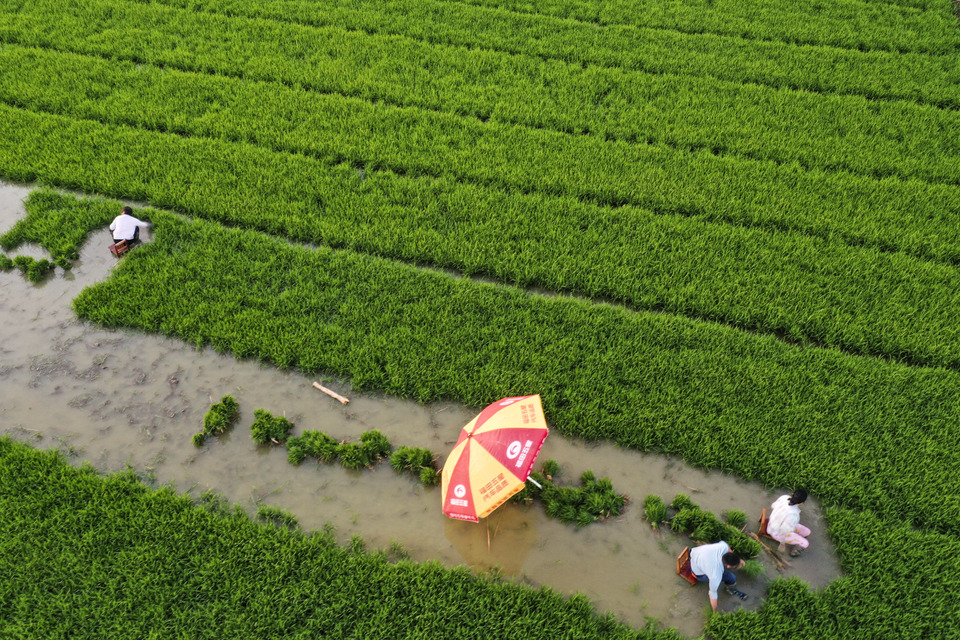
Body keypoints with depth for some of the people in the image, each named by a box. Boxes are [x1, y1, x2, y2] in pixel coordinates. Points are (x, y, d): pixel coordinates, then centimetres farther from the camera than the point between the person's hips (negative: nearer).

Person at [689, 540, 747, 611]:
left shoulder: (724, 546, -31)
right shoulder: (716, 576, -38)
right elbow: (713, 593, -25)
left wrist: (737, 560, -2)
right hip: (699, 574, -6)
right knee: (731, 578, -13)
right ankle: (732, 589, 18)